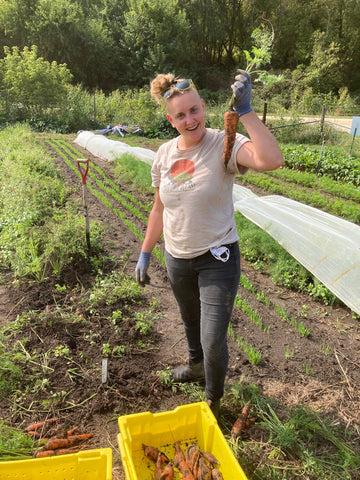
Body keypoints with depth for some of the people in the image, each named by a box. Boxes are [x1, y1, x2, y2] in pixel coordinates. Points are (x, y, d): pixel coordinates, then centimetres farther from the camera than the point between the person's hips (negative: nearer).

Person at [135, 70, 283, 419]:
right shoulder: (164, 155, -1)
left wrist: (244, 111, -37)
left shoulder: (223, 145, -17)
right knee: (191, 321, 27)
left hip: (217, 259, -5)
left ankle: (213, 402, 29)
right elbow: (159, 209, 8)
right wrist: (144, 254, 11)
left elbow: (272, 160, -38)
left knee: (214, 340, -3)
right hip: (177, 259, 6)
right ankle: (196, 367, 57)